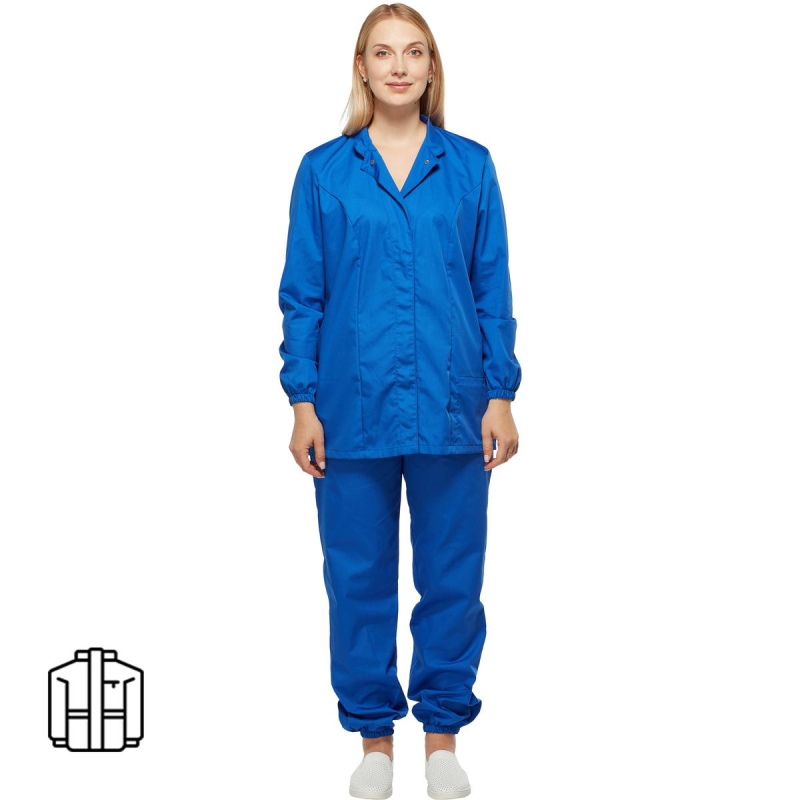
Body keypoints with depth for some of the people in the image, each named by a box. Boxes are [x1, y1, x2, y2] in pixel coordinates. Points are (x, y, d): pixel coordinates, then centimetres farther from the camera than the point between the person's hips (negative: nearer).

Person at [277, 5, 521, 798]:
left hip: (451, 406, 0)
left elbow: (493, 289, 4)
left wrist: (500, 395, 0)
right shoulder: (323, 171, 2)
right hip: (354, 406, 0)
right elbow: (302, 295, 3)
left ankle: (442, 735, 25)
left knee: (452, 575, 8)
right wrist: (303, 403, -2)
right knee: (358, 577, 8)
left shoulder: (470, 166, 4)